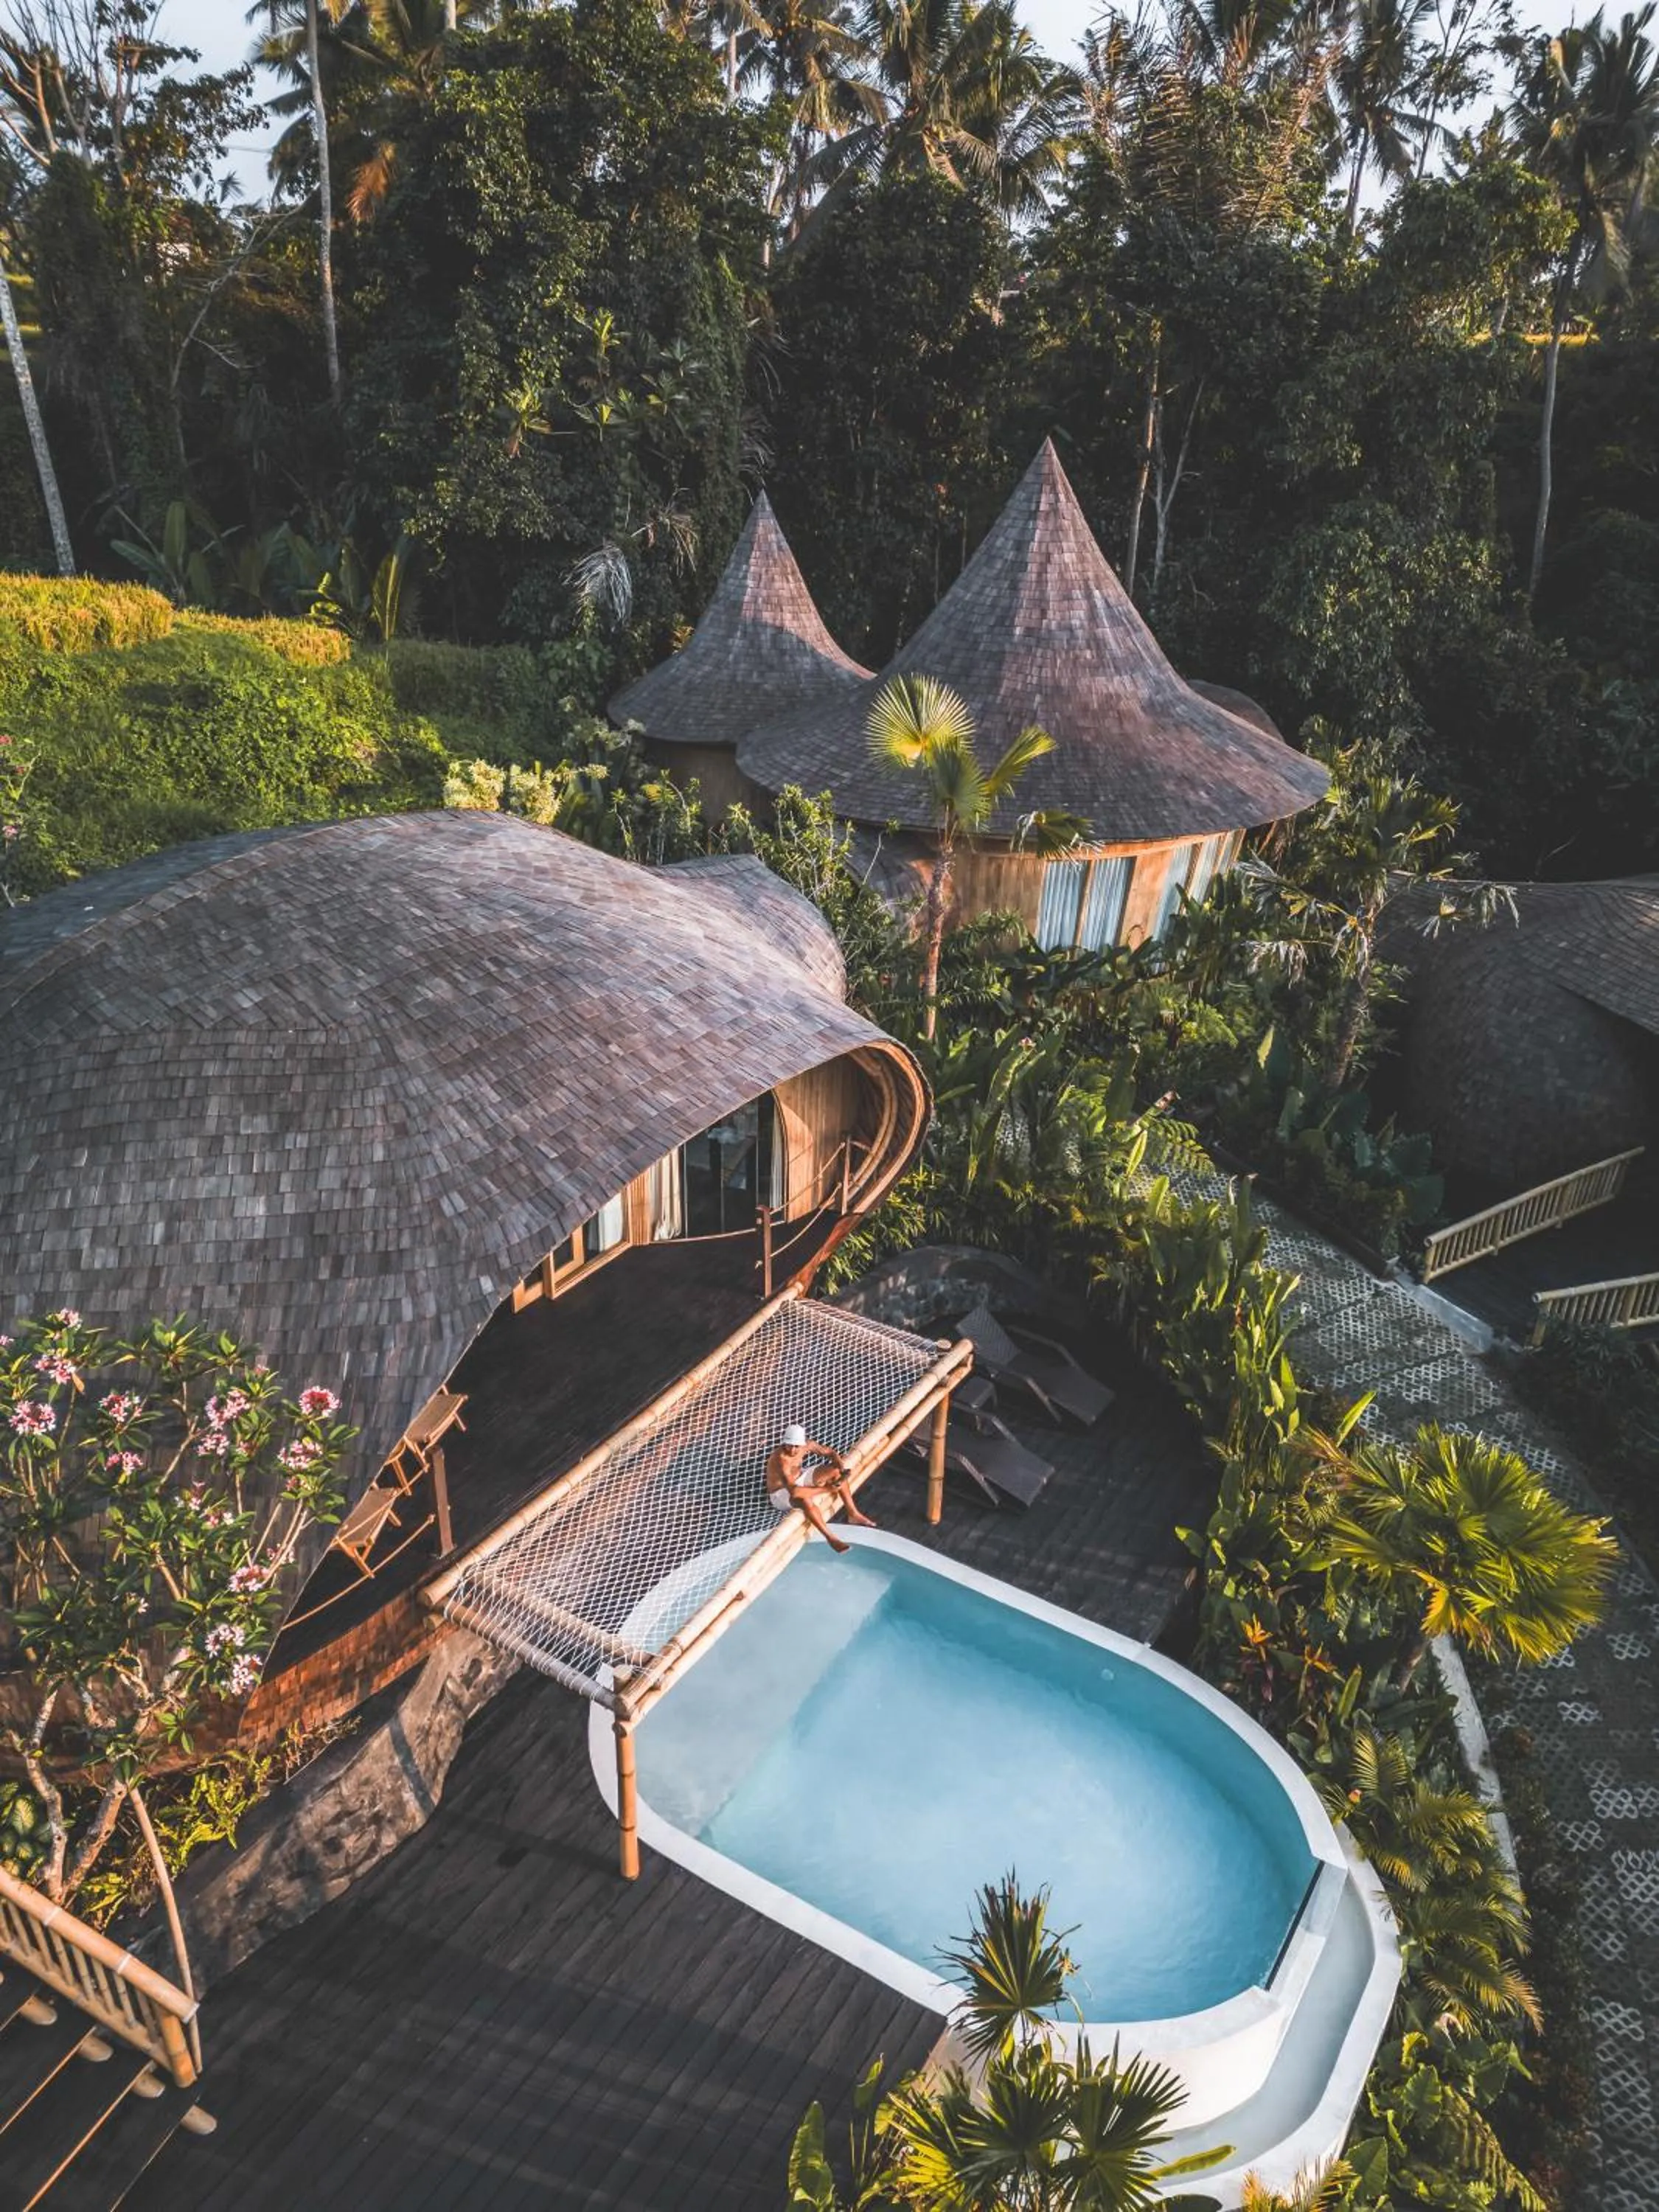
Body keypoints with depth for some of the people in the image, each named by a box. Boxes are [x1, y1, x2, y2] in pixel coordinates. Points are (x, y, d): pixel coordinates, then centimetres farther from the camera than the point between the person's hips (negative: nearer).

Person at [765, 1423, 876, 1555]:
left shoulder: (806, 1446, -15)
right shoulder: (781, 1459, -37)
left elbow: (830, 1453, 1)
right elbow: (793, 1491, -47)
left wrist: (841, 1467, -20)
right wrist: (827, 1488, -47)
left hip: (799, 1480, 8)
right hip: (781, 1494, -8)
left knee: (837, 1472, 0)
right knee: (806, 1500, -40)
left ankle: (853, 1514, 6)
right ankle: (830, 1538, -23)